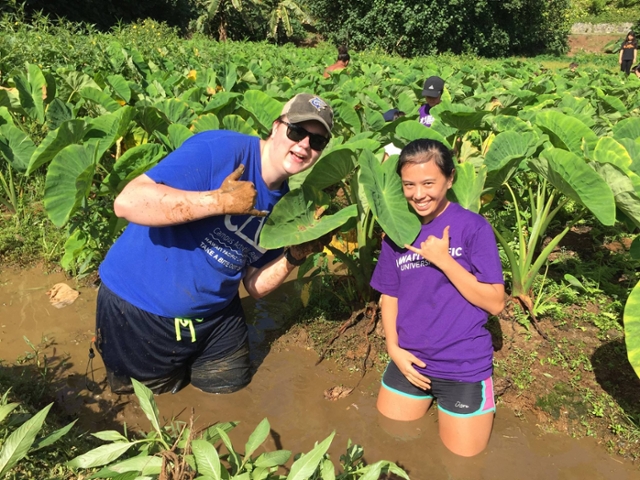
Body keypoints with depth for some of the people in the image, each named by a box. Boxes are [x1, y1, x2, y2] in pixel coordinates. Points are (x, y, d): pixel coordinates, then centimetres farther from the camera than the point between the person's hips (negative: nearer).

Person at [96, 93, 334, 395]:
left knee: (230, 383, 21)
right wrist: (222, 201, -35)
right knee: (159, 389, 17)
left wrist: (294, 257, -14)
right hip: (138, 307, -6)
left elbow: (255, 285, 4)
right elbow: (127, 202, -35)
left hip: (213, 311, 6)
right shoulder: (220, 150, -25)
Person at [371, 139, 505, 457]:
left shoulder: (473, 227, -12)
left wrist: (443, 259, -21)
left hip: (464, 367, -3)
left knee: (461, 460, 8)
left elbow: (495, 303, -14)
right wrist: (394, 348, -7)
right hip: (409, 361, 4)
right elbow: (389, 297, 7)